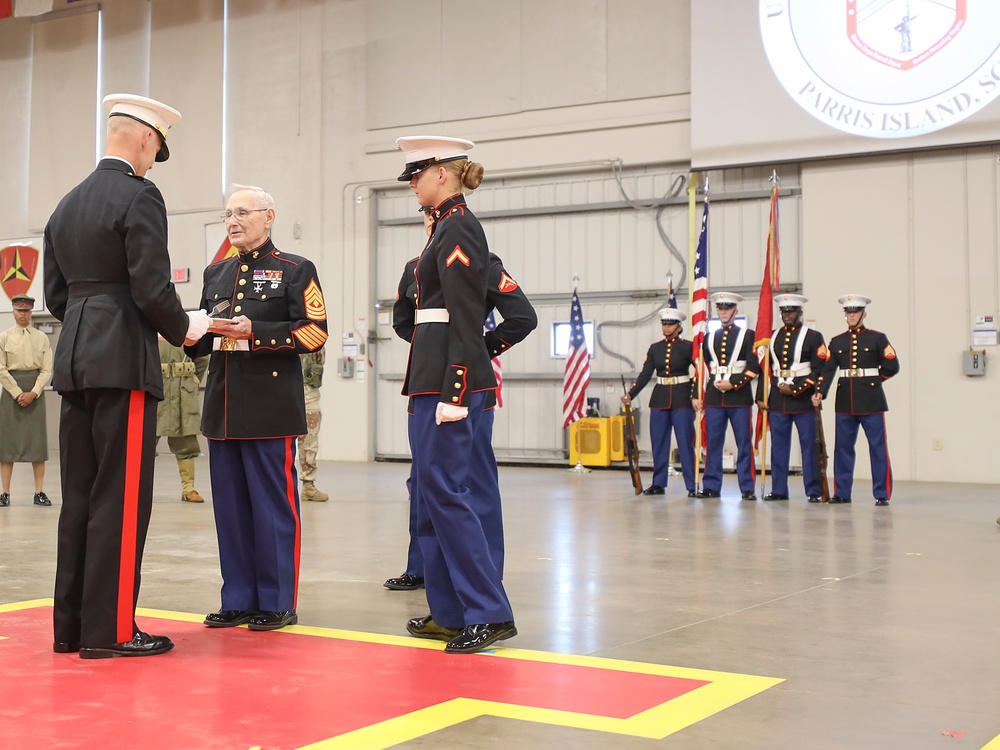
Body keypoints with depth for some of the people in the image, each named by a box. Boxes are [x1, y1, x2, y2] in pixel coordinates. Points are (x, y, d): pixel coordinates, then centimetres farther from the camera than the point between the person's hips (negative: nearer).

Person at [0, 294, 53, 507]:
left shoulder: (42, 338, 5)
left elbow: (47, 370, 1)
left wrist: (33, 393, -11)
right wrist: (17, 393, -11)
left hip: (35, 390, 1)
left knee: (37, 440, 0)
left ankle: (39, 492, 1)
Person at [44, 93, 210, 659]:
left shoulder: (67, 204, 16)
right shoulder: (140, 197, -8)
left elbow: (55, 294, 17)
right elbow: (151, 289, -15)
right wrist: (184, 328, 2)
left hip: (75, 362, 8)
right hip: (123, 363, -8)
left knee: (80, 495, 11)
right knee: (121, 497, -4)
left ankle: (71, 625, 16)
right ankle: (108, 630, -1)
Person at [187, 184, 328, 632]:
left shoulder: (295, 270, 1)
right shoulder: (215, 273, 19)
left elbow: (314, 333, -8)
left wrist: (255, 332, -17)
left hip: (270, 408, -6)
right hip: (223, 407, 6)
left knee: (274, 505, -2)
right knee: (230, 506, 9)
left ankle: (278, 603, 7)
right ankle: (239, 600, 18)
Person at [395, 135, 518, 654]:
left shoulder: (457, 228, -12)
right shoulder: (451, 226, 18)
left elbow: (466, 321, -19)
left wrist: (454, 394, -22)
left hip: (449, 377, -10)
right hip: (434, 377, 10)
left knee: (444, 491, -9)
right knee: (429, 490, 12)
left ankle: (490, 614, -4)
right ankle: (449, 612, 18)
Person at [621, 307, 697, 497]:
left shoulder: (688, 347, -3)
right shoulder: (655, 348, 8)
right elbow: (645, 374, 5)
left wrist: (695, 396, -16)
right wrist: (630, 394, -6)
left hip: (682, 398, -4)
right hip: (660, 398, 4)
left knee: (686, 442, -5)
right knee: (658, 441, 6)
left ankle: (692, 486, 0)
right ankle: (658, 484, 13)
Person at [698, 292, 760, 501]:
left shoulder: (748, 335, 3)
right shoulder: (709, 337, 14)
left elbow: (754, 366, -4)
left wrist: (733, 384, -12)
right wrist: (714, 383, 11)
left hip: (740, 396, -3)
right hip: (714, 396, 3)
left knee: (744, 443, -1)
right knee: (713, 442, 3)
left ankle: (747, 488, 2)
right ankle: (711, 486, 8)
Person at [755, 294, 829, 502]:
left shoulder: (813, 337, 0)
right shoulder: (772, 337, 13)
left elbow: (819, 370, -6)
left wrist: (795, 389, -12)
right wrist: (760, 396, 6)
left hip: (803, 399, -4)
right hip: (777, 400, 4)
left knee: (809, 446, -1)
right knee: (778, 446, 6)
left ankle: (814, 491, 3)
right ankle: (778, 490, 12)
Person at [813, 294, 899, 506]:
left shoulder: (878, 338, 2)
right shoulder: (837, 342, 10)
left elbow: (892, 366, 0)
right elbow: (828, 370, 1)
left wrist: (873, 379, 6)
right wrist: (820, 393, -13)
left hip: (871, 401, -3)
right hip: (845, 402, 3)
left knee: (878, 448, -2)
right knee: (843, 448, 6)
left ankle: (882, 494, 3)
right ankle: (842, 493, 14)